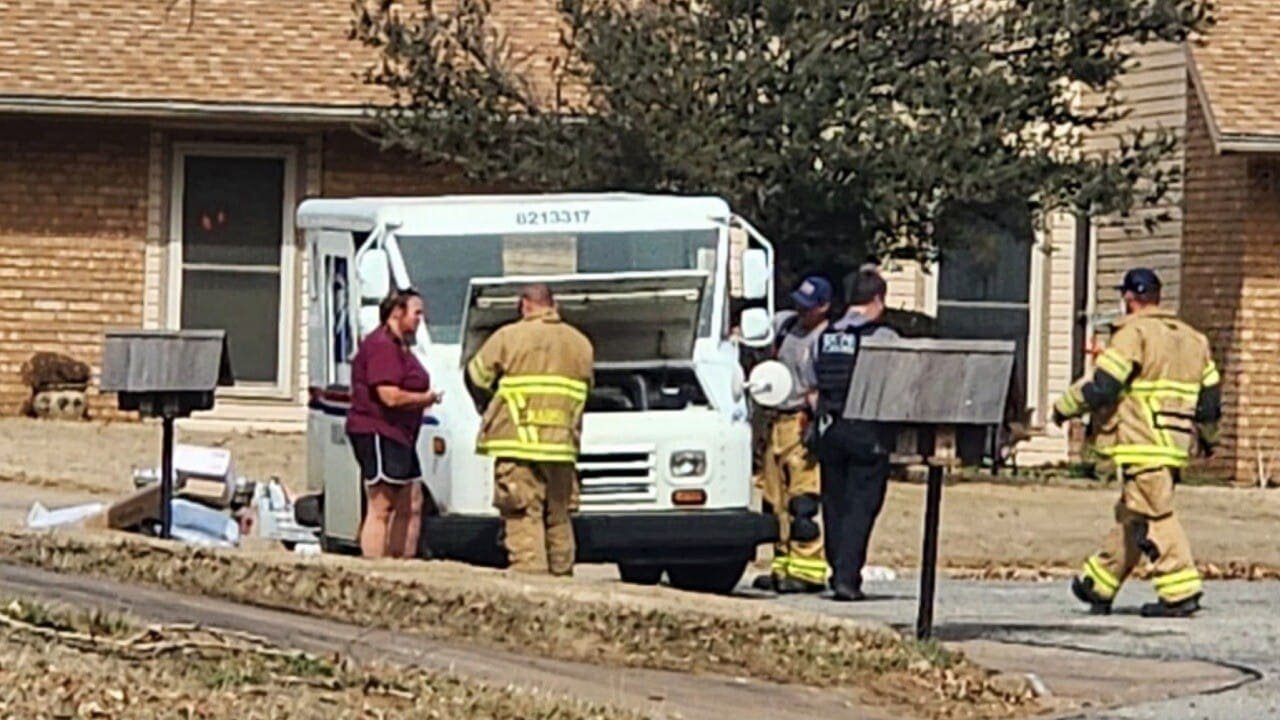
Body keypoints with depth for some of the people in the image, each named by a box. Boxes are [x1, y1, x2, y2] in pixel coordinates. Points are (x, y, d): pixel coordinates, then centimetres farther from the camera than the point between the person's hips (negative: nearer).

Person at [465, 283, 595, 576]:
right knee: (558, 519, 13)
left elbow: (476, 377, 4)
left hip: (517, 444, -5)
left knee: (524, 519, -7)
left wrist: (488, 405, 22)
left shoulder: (509, 337, -2)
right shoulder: (581, 344, 13)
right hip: (562, 446, 5)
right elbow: (584, 391, 17)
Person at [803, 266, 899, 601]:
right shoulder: (884, 338, -8)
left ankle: (839, 573, 18)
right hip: (868, 432, -5)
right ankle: (847, 577, -10)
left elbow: (812, 389, 11)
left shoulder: (824, 338, 8)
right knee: (862, 504, -2)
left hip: (830, 431, 5)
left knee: (834, 503, 13)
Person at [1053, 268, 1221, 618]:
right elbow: (1210, 393, 19)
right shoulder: (1192, 338, 16)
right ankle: (1098, 586, 25)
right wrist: (1208, 437, 35)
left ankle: (1180, 592, -14)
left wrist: (1064, 407, 2)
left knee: (1155, 517, -8)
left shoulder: (1134, 333, -9)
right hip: (1176, 444, 8)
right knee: (1130, 516, 16)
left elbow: (1101, 385, -14)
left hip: (1142, 443, -8)